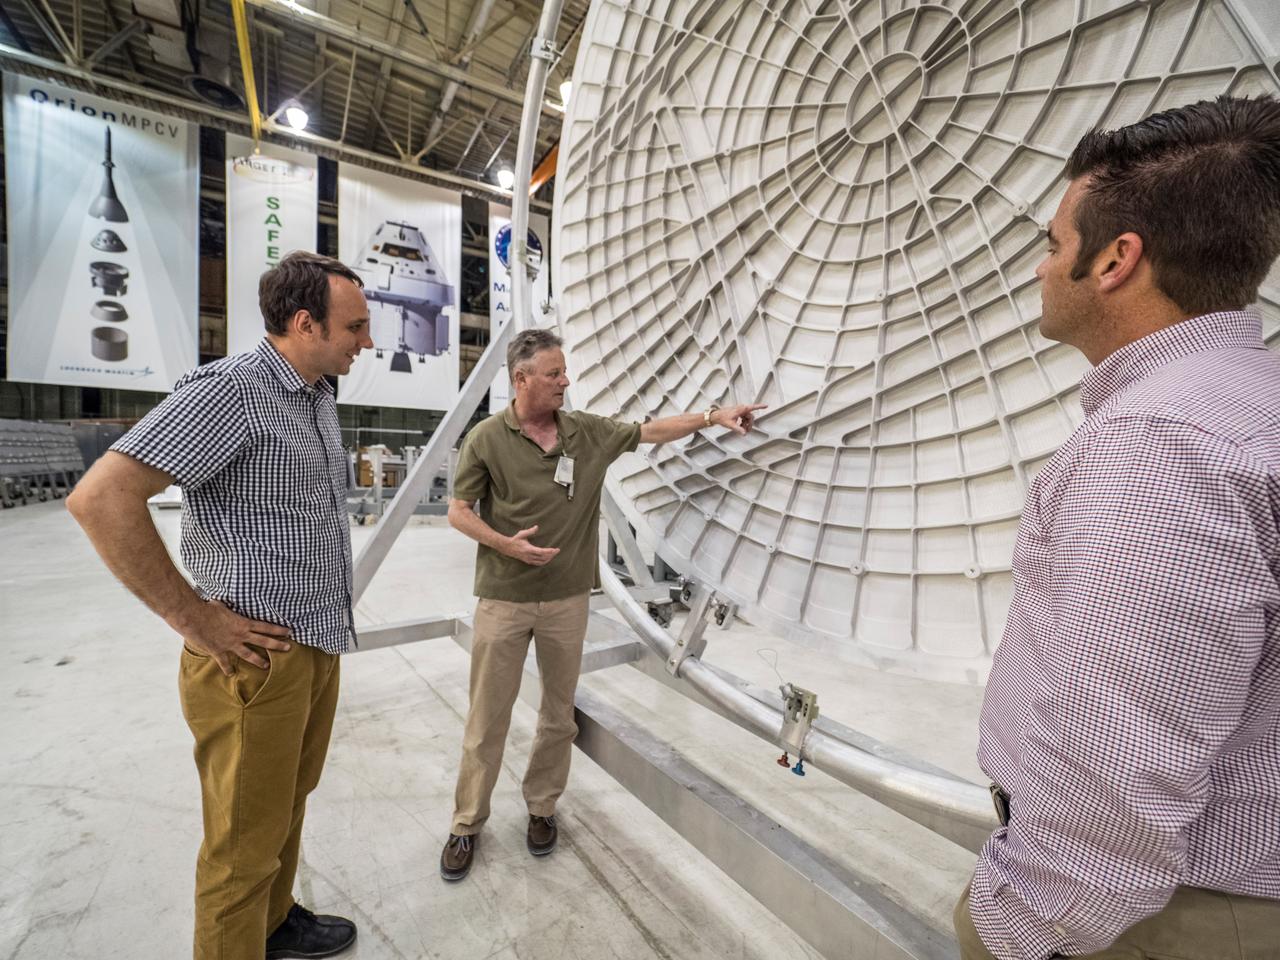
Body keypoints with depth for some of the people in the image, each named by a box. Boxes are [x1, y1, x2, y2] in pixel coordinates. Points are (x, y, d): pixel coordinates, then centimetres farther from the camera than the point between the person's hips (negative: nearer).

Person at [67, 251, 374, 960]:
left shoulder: (319, 397, 11)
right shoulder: (229, 390, -17)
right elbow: (101, 498, -23)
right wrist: (196, 622, -19)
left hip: (320, 646, 9)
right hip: (257, 656, -8)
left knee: (289, 804, 25)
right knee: (246, 844, 10)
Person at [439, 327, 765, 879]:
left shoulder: (589, 432, 2)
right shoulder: (487, 439, -6)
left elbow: (650, 431, 9)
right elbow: (458, 512, -2)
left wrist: (712, 416, 3)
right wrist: (505, 544, -19)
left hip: (568, 600, 3)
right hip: (503, 601, -2)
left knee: (559, 714, 16)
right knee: (487, 719, 9)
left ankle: (542, 807, 39)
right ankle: (467, 823, 32)